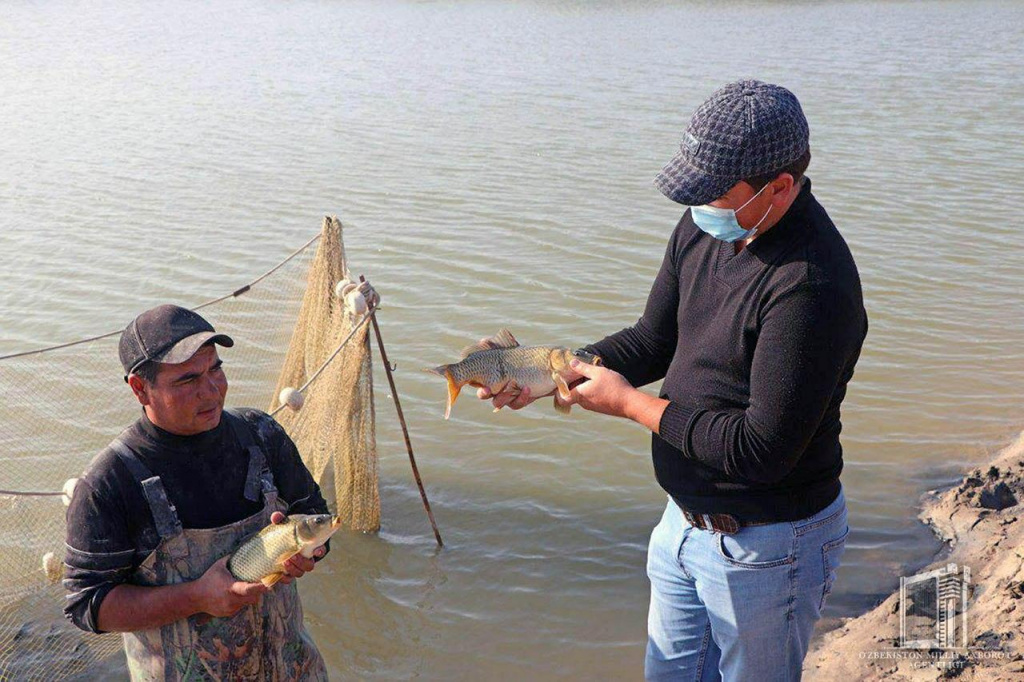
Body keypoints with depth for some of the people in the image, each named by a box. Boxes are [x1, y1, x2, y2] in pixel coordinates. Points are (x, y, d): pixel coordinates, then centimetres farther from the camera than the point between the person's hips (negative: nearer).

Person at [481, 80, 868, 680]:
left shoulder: (811, 287, -30)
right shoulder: (703, 230, -2)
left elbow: (763, 450, -29)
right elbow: (653, 343, 7)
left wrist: (629, 402, -21)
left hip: (764, 547, -8)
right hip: (687, 520, 8)